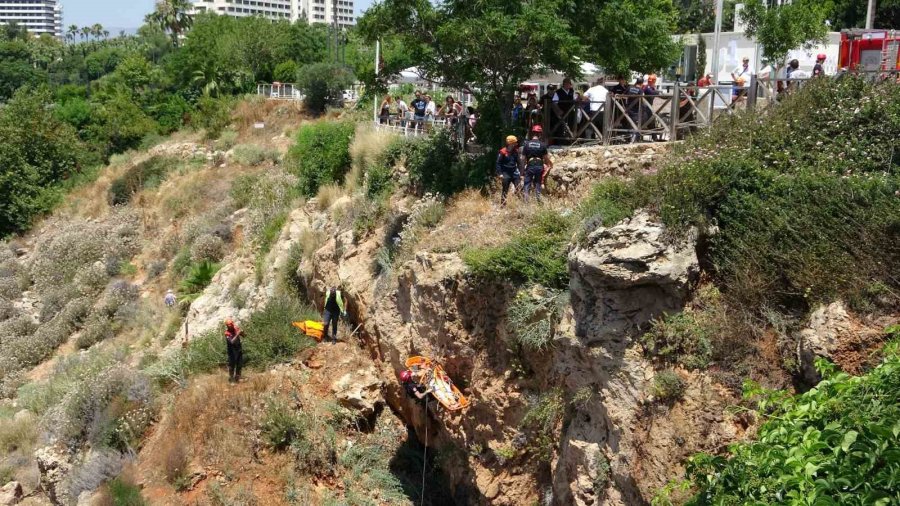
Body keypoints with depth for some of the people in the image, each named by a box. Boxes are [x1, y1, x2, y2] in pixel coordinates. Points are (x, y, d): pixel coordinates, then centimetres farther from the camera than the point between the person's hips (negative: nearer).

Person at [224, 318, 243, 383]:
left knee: (239, 364, 12)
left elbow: (243, 335, 3)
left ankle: (237, 377, 25)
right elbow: (232, 341, -32)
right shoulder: (227, 333, -20)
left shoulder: (236, 328, -4)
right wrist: (237, 334, -38)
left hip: (239, 348, 6)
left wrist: (242, 332, -20)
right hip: (232, 350, -6)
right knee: (232, 364, -1)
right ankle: (231, 378, 7)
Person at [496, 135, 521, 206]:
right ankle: (503, 205, 11)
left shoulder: (515, 151, 7)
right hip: (506, 174, -4)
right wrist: (500, 174, -11)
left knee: (518, 189, -2)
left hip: (514, 173, 4)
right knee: (505, 190, 3)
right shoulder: (503, 152, -9)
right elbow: (498, 163, -6)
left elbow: (518, 162, 18)